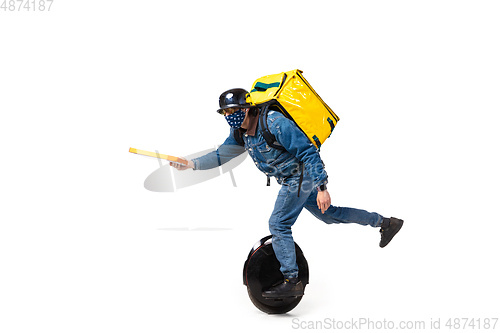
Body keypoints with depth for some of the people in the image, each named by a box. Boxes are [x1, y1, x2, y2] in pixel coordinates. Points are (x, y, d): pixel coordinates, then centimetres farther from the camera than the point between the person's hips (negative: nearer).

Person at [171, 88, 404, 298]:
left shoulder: (275, 123, -26)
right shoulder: (239, 133, -1)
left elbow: (308, 153, -25)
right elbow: (222, 154, 8)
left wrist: (321, 188, -29)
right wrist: (190, 164, -5)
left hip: (302, 175, -9)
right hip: (292, 179, 9)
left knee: (278, 224, -11)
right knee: (328, 215, 19)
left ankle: (291, 281, -1)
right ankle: (385, 222, 34)